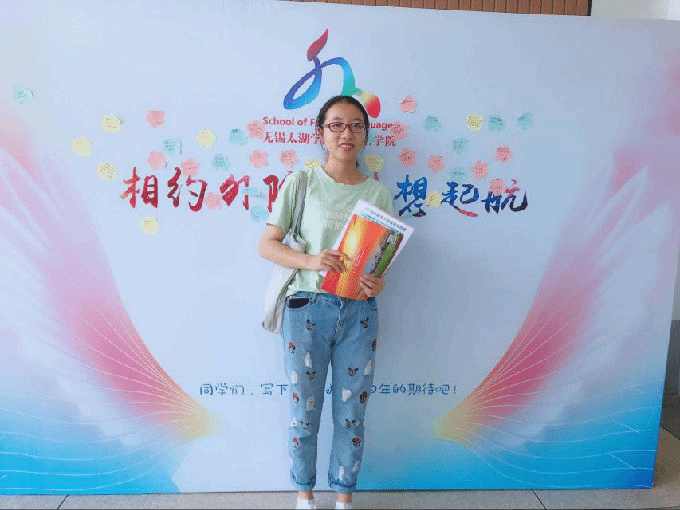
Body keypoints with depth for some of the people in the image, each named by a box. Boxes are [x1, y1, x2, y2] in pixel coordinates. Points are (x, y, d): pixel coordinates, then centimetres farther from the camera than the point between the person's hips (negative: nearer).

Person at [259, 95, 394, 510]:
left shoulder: (379, 192, 5)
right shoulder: (300, 184, -1)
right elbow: (267, 244, -2)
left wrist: (379, 282, -14)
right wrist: (309, 261, -20)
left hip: (359, 312, 2)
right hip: (308, 308, -1)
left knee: (352, 413, 12)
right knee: (304, 412, 10)